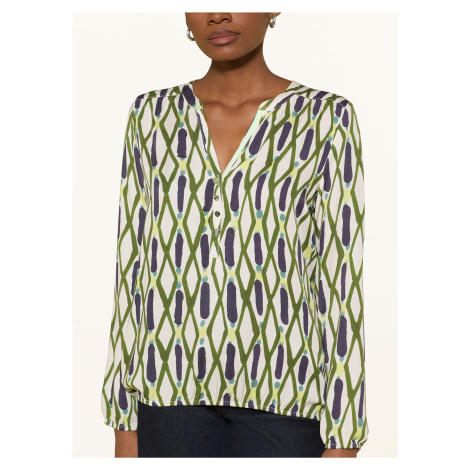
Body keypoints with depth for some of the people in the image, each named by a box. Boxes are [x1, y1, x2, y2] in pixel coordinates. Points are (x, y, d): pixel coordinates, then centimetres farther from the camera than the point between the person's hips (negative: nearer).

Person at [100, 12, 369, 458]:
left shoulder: (324, 118, -1)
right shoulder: (153, 115, 7)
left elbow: (340, 281, -4)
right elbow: (133, 272, 8)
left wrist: (343, 442, -7)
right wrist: (124, 423, 5)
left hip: (281, 390, -2)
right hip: (176, 388, 2)